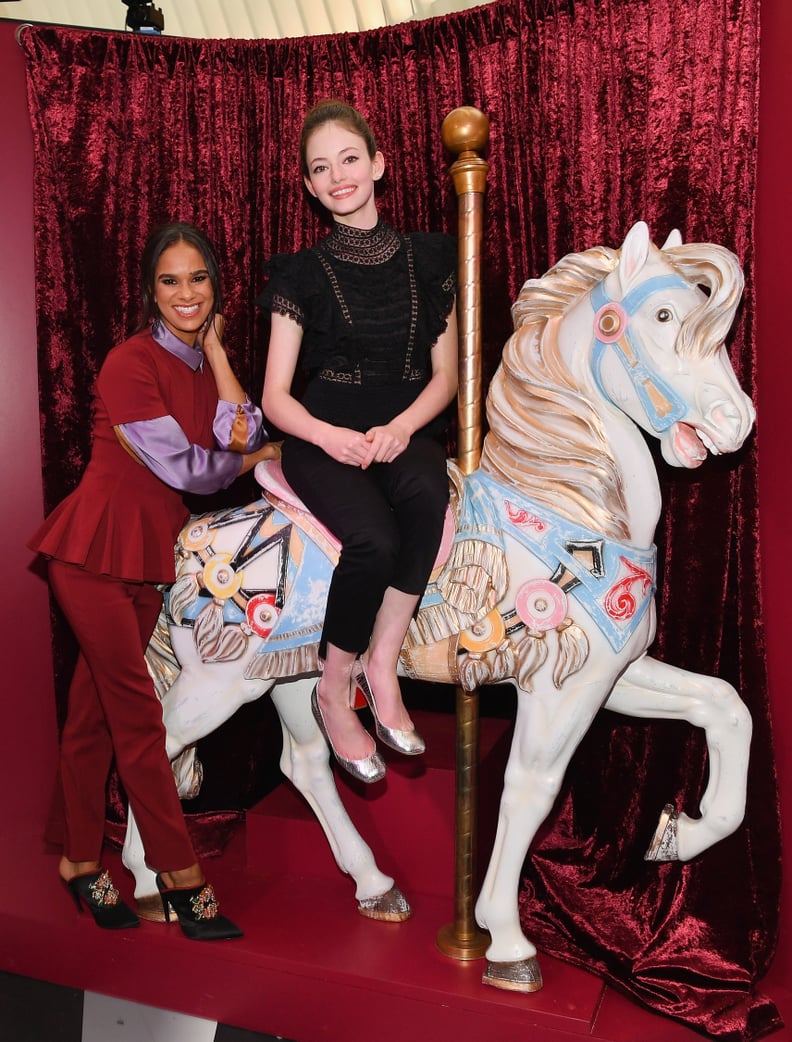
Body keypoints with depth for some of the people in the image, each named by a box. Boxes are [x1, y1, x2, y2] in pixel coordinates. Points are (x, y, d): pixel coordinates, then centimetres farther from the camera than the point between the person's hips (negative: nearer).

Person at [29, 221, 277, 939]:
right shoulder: (131, 363, -14)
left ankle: (81, 862, 27)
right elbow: (187, 469, -14)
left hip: (151, 551, 7)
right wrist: (256, 458, 3)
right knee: (137, 712, -1)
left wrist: (215, 347, -3)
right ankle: (182, 877, 9)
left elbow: (242, 436, -4)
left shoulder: (202, 361, 11)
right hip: (96, 549, -7)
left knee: (96, 712, 14)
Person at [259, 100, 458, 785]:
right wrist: (331, 436, -18)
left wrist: (399, 428, -12)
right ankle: (334, 691, -8)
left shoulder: (430, 259, 11)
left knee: (427, 492, -35)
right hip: (322, 436, -1)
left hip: (406, 431, 2)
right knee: (375, 539, -31)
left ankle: (380, 664, -20)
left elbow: (446, 375, 8)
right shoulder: (301, 274, 7)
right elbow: (275, 398, 3)